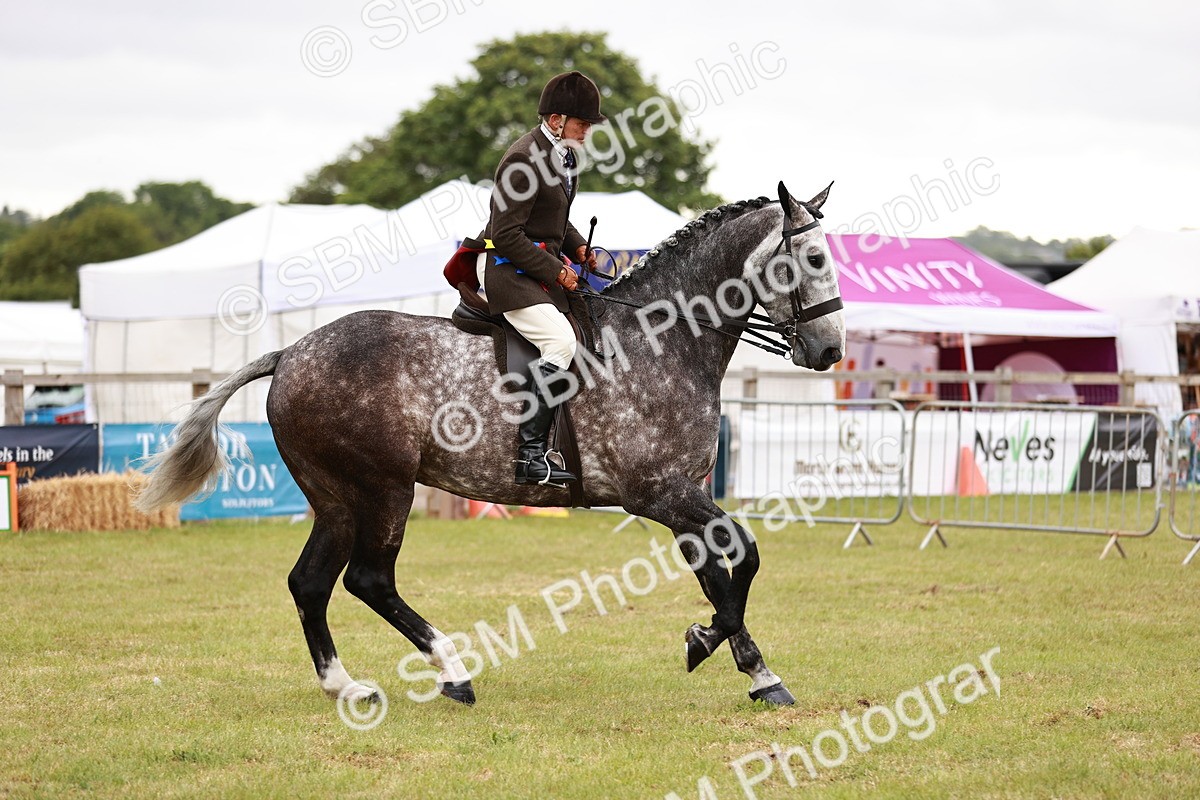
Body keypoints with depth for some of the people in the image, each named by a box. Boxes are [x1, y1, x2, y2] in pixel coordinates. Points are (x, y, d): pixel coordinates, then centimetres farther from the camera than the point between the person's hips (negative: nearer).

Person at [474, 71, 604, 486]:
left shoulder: (564, 153, 12)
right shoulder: (524, 159, -19)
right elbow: (506, 234, -21)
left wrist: (577, 247, 6)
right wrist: (554, 270, -18)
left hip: (543, 266, 10)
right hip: (508, 269, -10)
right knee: (560, 342, -25)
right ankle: (529, 455, -25)